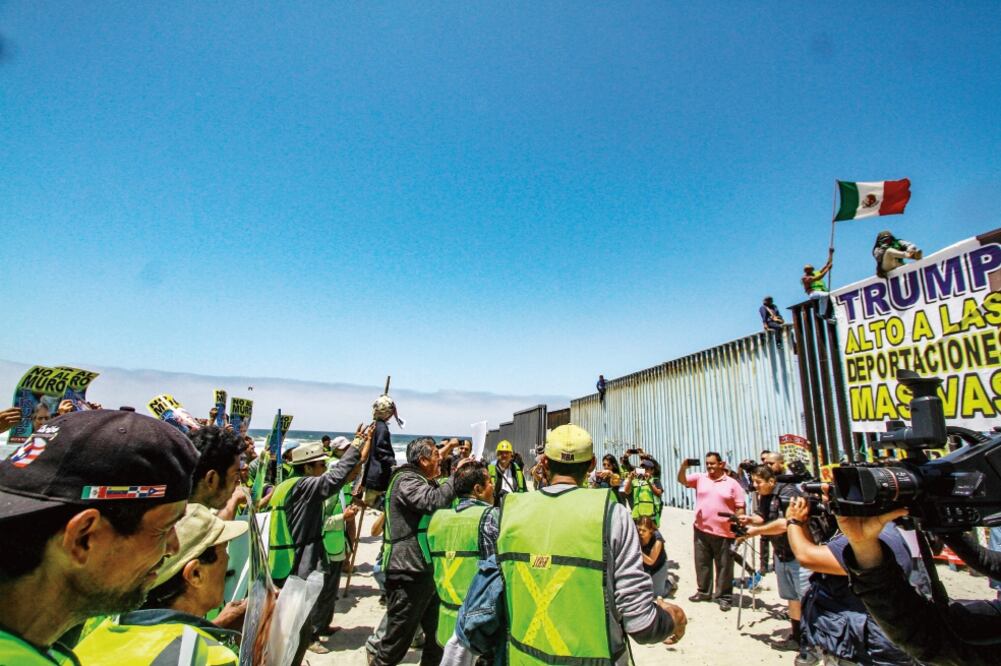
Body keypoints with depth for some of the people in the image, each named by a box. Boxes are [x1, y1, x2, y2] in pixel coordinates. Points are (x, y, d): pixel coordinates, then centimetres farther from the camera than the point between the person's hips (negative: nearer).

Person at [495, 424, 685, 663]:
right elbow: (641, 624, -17)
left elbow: (494, 604, 1)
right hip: (592, 657, -3)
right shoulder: (610, 514, -17)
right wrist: (671, 618, 4)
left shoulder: (511, 511, -9)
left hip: (523, 657, 3)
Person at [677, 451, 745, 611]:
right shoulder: (700, 478, 3)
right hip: (701, 530, 3)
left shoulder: (732, 483, -2)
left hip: (724, 532, -2)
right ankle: (704, 592, 30)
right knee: (702, 563, 14)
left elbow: (740, 507, -2)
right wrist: (683, 467, -23)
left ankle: (723, 597, 22)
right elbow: (682, 480, -5)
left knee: (724, 566, 9)